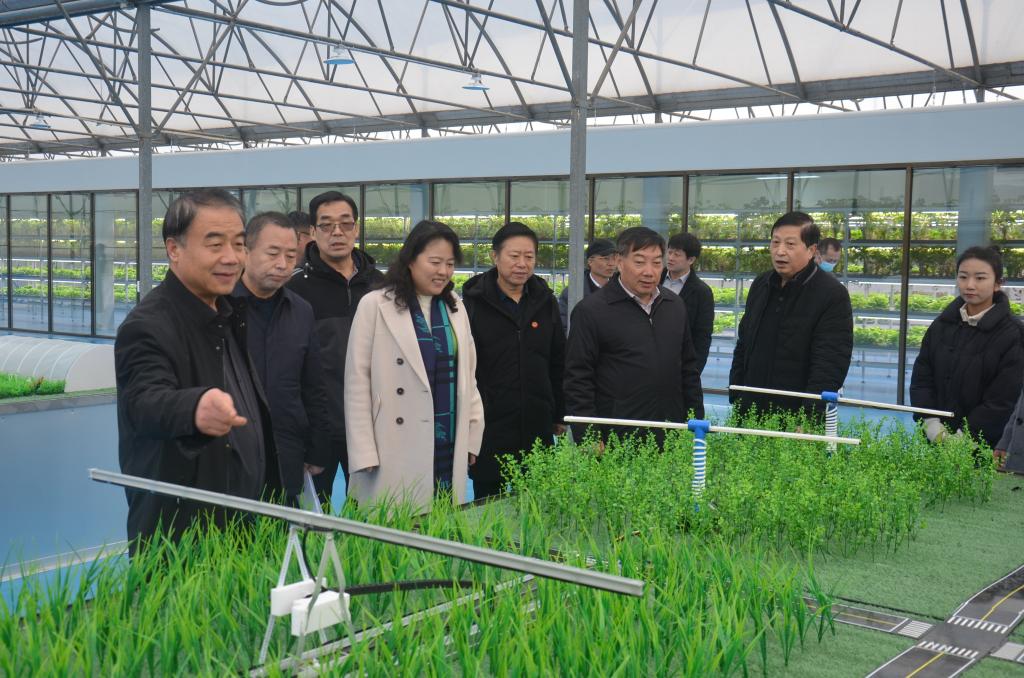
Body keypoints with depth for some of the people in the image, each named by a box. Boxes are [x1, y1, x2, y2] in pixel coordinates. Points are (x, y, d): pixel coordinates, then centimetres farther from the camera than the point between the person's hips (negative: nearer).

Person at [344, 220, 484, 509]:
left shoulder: (455, 307, 12)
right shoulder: (375, 305, -3)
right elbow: (356, 382, -4)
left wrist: (472, 436, 10)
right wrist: (364, 454, -9)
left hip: (449, 450, 4)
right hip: (396, 453, -4)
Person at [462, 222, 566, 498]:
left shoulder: (545, 302, 9)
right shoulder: (473, 303, -5)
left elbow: (558, 364, 15)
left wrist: (559, 415, 16)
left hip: (537, 429, 4)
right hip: (488, 431, -4)